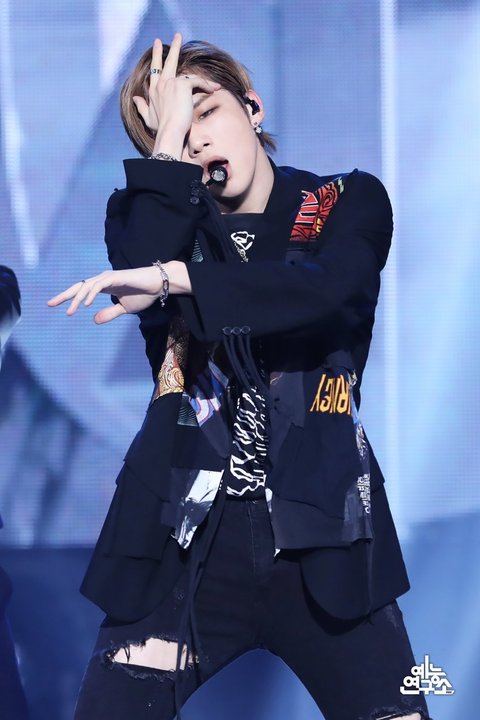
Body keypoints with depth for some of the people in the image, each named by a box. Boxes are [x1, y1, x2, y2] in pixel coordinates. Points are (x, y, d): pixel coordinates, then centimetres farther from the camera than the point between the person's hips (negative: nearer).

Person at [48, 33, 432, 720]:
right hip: (186, 539, 1)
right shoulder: (157, 217, 10)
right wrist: (166, 149, -9)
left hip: (321, 539, -1)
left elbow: (327, 289, -17)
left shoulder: (347, 203, 5)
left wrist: (173, 277, -25)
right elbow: (143, 278, -14)